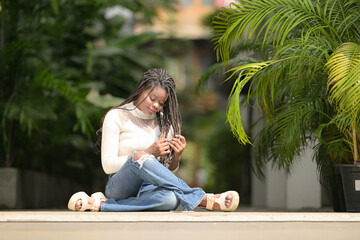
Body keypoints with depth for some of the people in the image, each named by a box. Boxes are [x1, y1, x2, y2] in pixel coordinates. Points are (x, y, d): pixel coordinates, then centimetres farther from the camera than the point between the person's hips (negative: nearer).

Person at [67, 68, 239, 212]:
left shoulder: (164, 122, 15)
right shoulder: (116, 117, 2)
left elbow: (168, 172, 16)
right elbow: (108, 165, -6)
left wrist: (176, 156, -8)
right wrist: (148, 153, -16)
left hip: (150, 187, 3)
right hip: (120, 185, -3)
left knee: (170, 199, -38)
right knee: (142, 158, -39)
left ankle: (101, 204, -24)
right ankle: (201, 199, -29)